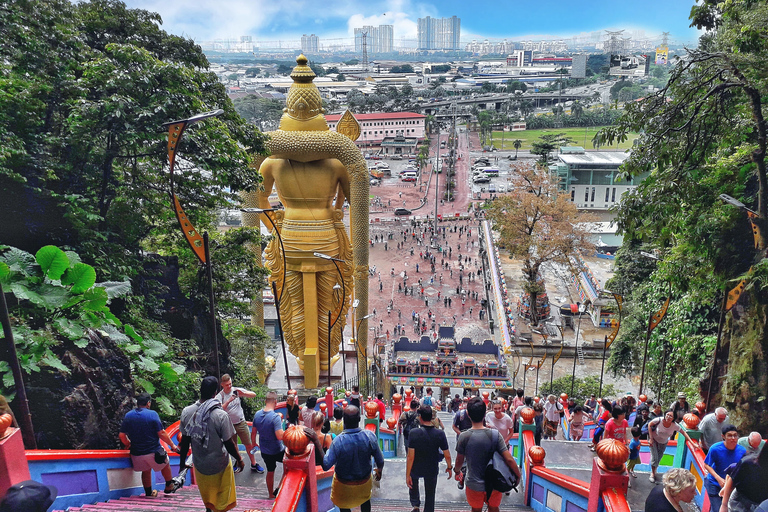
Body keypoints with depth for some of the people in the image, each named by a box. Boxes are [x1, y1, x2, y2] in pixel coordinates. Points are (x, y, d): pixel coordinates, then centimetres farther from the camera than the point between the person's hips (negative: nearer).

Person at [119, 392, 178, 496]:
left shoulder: (128, 416, -1)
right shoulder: (152, 414, -14)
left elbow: (122, 435, 3)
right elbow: (161, 433, -15)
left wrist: (128, 445, 23)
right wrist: (172, 445, -4)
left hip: (137, 453, 4)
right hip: (153, 451, -4)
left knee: (146, 471, 24)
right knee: (165, 464, 22)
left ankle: (149, 493, 33)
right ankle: (169, 487, 33)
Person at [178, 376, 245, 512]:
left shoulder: (187, 412, -15)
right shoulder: (221, 415, -26)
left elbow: (185, 441, -5)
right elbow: (228, 443, -18)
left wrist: (182, 462, 10)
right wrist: (239, 460, -1)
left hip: (199, 464, 4)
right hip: (219, 465, -4)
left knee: (207, 496, 31)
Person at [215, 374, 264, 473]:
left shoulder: (237, 390, -6)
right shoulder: (219, 396, -10)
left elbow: (253, 394, -8)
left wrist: (243, 393, -26)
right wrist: (229, 401, -35)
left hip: (241, 423, 1)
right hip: (229, 425, -1)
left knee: (249, 445, 6)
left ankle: (253, 464, 21)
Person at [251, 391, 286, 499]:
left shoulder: (257, 414, -5)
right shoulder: (275, 417, -26)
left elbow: (253, 432, 7)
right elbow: (280, 436, -30)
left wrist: (254, 443, 24)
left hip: (264, 451, 6)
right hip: (277, 451, -6)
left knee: (270, 471, 24)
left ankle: (271, 494, 39)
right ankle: (280, 488, 16)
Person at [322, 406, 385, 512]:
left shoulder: (338, 441, -34)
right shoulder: (370, 436, -25)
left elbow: (326, 466, -28)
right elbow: (380, 461, -14)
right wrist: (379, 471, 9)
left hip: (344, 484, -2)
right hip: (364, 481, 2)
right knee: (365, 499, 34)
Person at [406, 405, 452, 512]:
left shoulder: (414, 433, -24)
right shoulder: (440, 434, -19)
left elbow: (410, 457, -22)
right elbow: (447, 456, -12)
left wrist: (407, 475, -13)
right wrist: (449, 467, 8)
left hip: (416, 469, -1)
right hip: (432, 470, 1)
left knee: (413, 483, 33)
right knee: (430, 496, 22)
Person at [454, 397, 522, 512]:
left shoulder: (464, 437, -18)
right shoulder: (495, 435, -17)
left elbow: (459, 461, -4)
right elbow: (509, 459, -17)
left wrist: (457, 472, 18)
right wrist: (518, 476, 0)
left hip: (474, 484, -1)